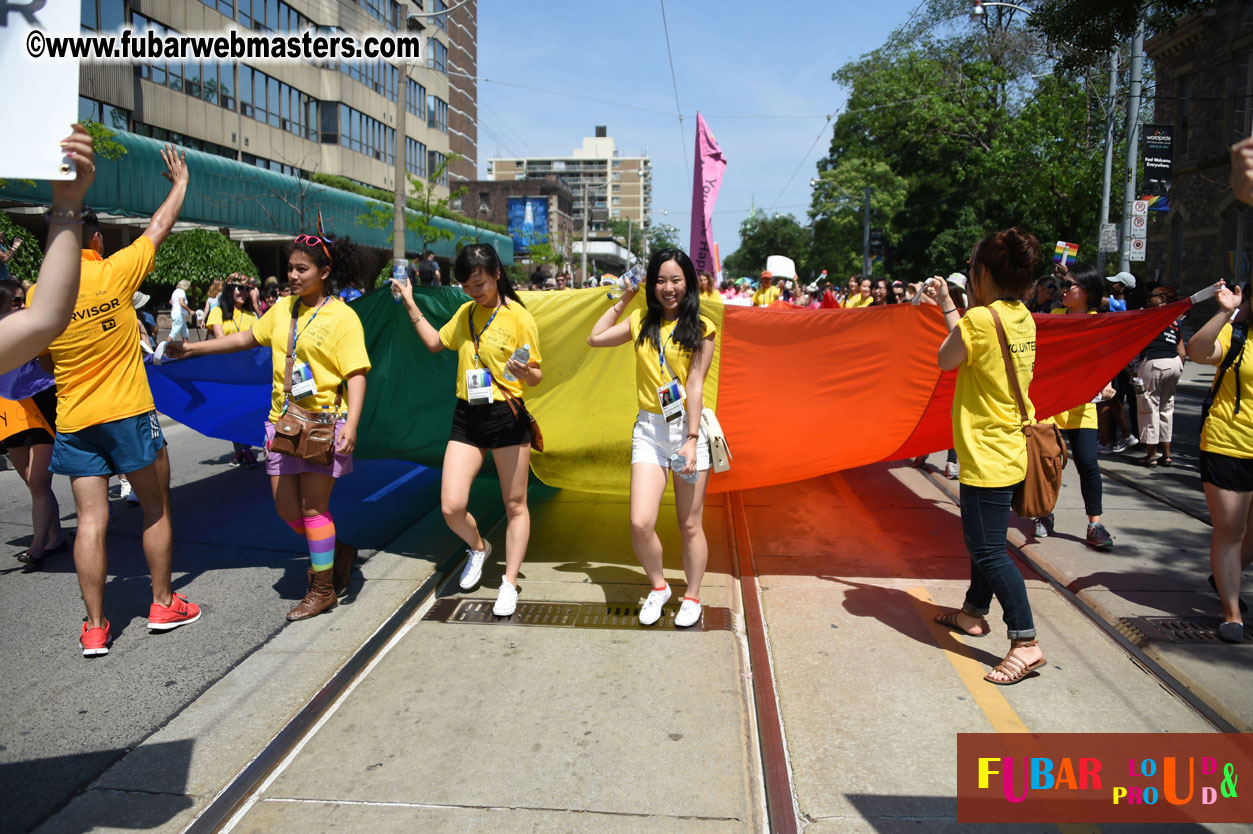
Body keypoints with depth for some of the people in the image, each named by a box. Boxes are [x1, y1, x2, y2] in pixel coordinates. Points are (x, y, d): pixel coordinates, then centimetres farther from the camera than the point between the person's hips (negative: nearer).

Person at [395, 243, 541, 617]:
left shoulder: (518, 317, -8)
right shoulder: (465, 313, 10)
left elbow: (536, 376, -7)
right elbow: (435, 343, 25)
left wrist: (524, 372, -30)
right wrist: (411, 305, 20)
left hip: (507, 417, -5)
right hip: (467, 417, 5)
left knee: (515, 505, 6)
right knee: (451, 506, -3)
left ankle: (510, 583, 19)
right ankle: (478, 548, 28)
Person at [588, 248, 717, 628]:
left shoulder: (700, 329, -3)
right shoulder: (642, 322, 8)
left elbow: (694, 386, -9)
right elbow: (595, 338, 14)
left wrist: (692, 440, -13)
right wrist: (623, 298, 13)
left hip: (689, 428, -2)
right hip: (649, 429, 3)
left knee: (690, 525, 7)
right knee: (640, 524, -7)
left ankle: (692, 598, 28)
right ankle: (658, 586, 20)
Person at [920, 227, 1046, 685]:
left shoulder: (980, 319, -21)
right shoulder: (1022, 318, 5)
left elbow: (945, 360, -6)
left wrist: (950, 309, 4)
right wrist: (949, 307, 20)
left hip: (986, 455, -10)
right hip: (1007, 447, 10)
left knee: (989, 549, -5)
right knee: (982, 539, 22)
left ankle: (1025, 642, -2)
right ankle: (973, 612, 38)